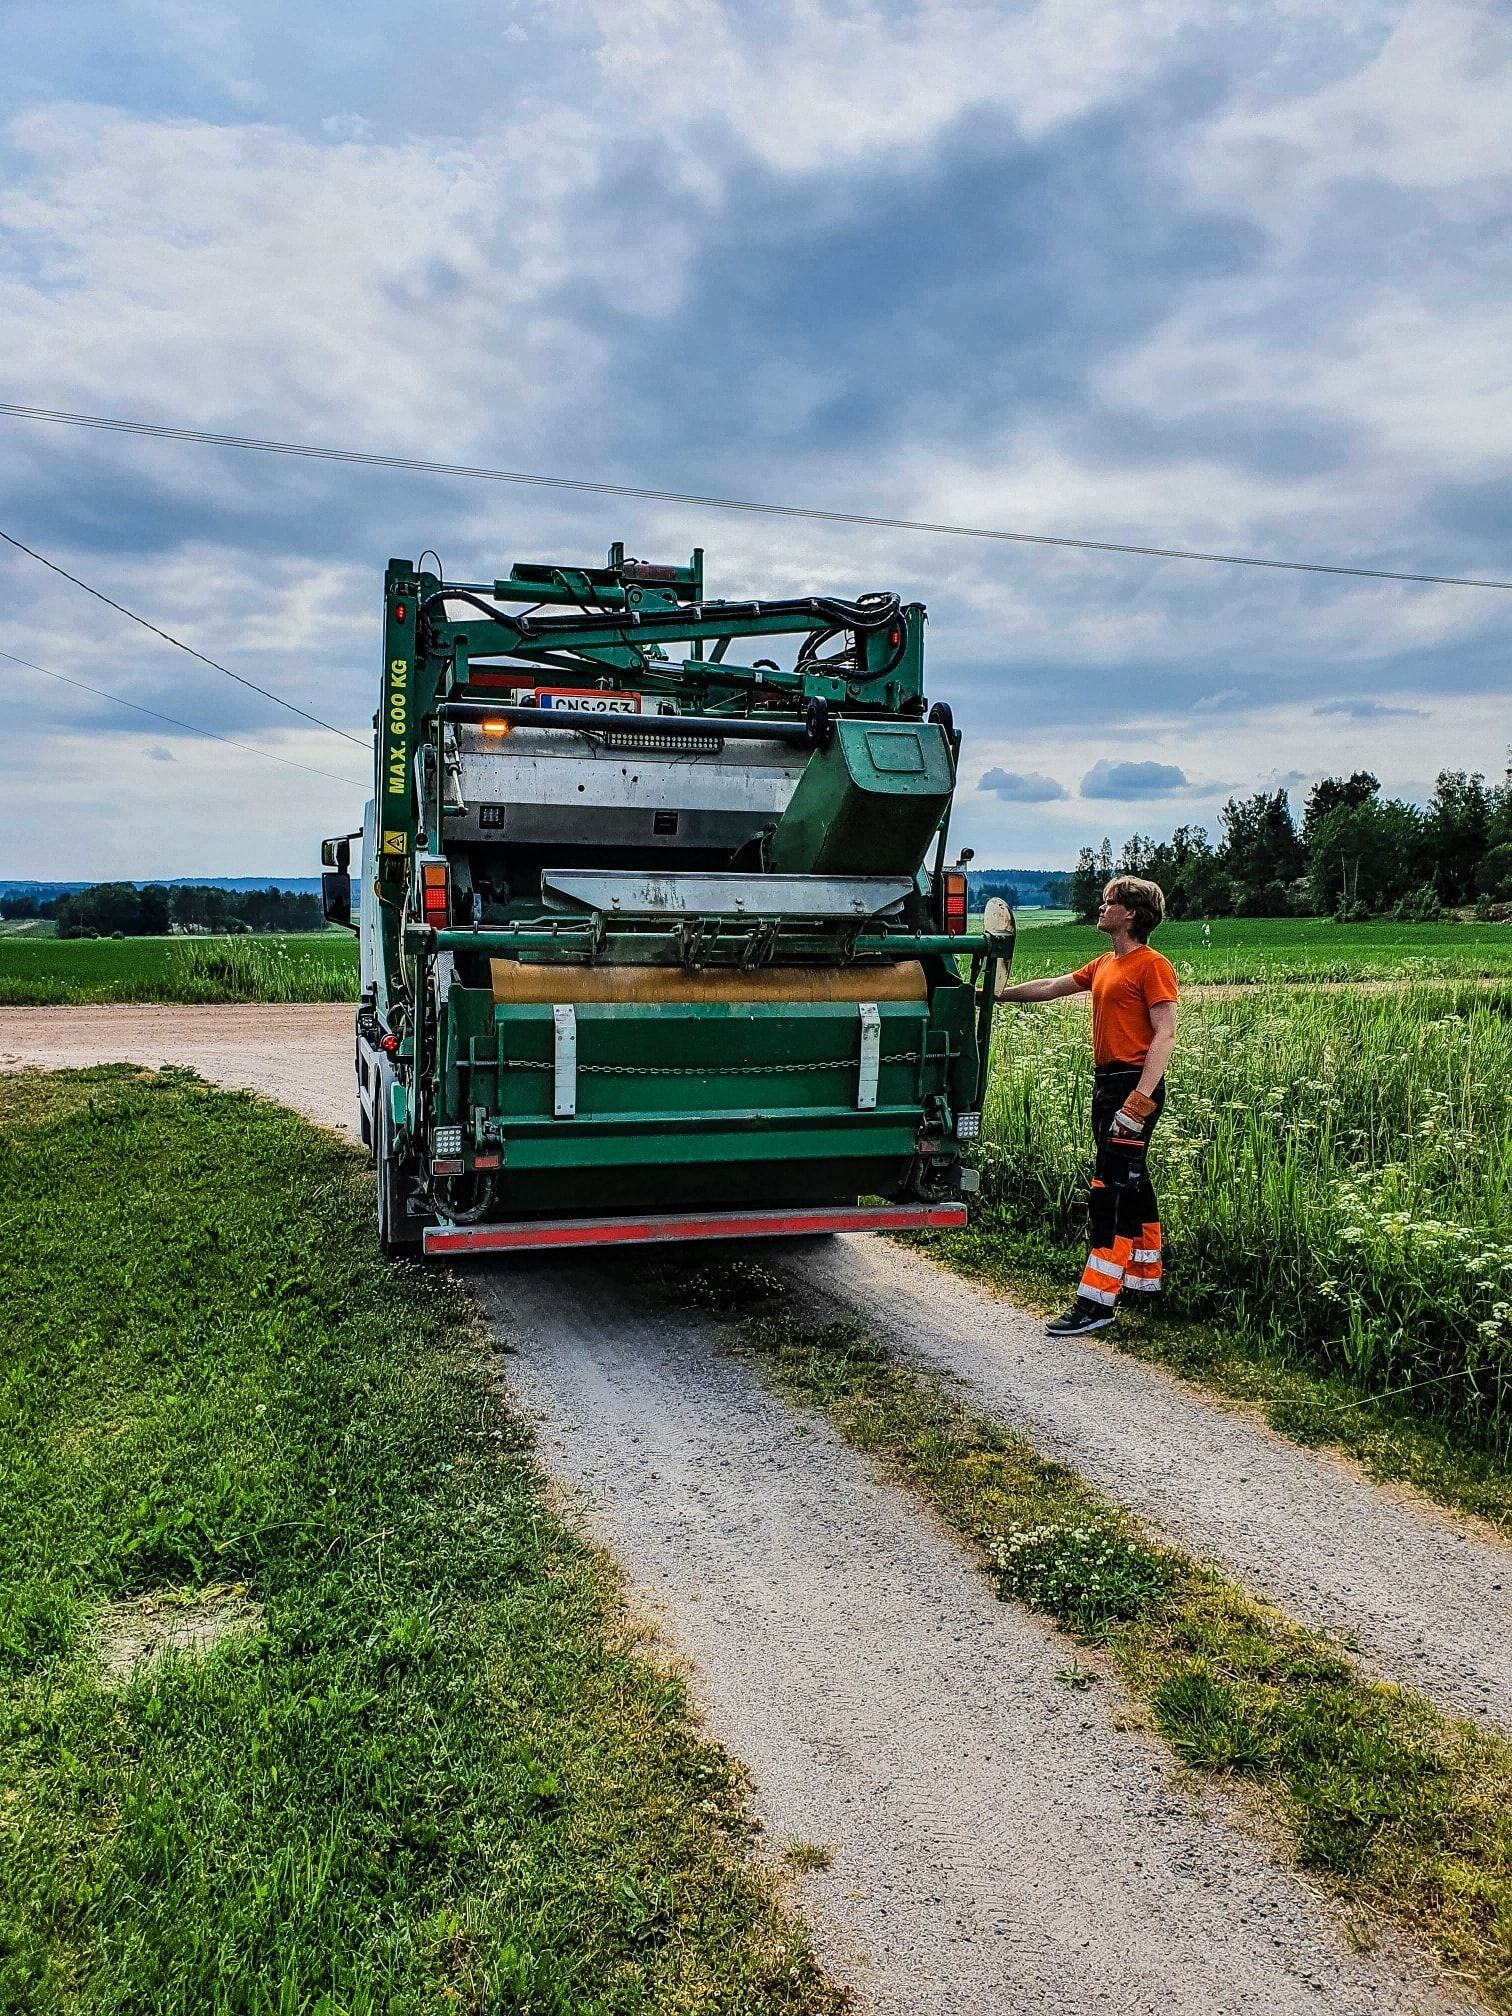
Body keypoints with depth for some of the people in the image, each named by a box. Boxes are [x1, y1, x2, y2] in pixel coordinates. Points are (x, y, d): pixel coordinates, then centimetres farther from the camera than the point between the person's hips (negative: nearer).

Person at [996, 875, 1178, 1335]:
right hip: (1106, 1084, 9)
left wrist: (1138, 1101, -23)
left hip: (1135, 1085, -9)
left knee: (1110, 1190, -10)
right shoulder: (1104, 966, 16)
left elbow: (1164, 1035, -16)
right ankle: (1144, 1280, 28)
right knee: (1132, 1184, 16)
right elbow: (1049, 987, 25)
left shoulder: (1152, 965, -11)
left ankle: (1096, 1301, -9)